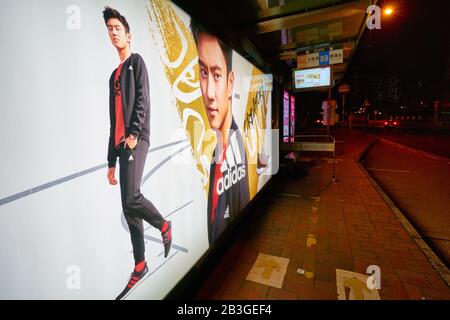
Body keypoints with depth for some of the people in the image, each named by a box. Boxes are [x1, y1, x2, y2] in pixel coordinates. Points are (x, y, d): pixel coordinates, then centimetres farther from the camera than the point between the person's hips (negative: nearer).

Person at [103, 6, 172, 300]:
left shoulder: (137, 61, 10)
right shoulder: (114, 75, 28)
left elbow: (142, 100, -8)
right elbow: (113, 121, 22)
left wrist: (134, 133, -20)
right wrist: (111, 160, 17)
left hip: (137, 140, -7)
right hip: (121, 144, 7)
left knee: (131, 198, -23)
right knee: (129, 209, 5)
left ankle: (164, 225, 6)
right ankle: (141, 266, 16)